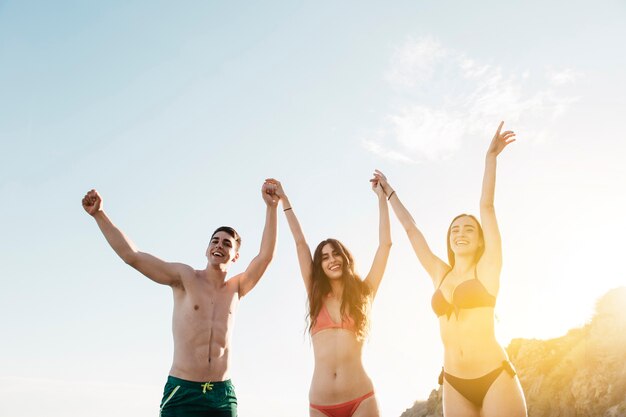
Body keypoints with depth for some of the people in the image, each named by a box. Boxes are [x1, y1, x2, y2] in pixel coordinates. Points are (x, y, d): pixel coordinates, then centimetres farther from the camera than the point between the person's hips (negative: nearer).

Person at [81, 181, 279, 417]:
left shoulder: (236, 289, 10)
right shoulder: (185, 277, 2)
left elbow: (265, 256, 0)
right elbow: (132, 255, -3)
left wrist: (271, 207, -4)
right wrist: (99, 214, -7)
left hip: (223, 396, 3)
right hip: (182, 392, -2)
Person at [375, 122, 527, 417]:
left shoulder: (487, 269, 3)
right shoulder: (440, 274, 13)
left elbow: (487, 207, -2)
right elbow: (410, 228, 20)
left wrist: (491, 157, -5)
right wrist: (389, 192, 27)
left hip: (496, 378, -4)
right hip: (455, 386, 4)